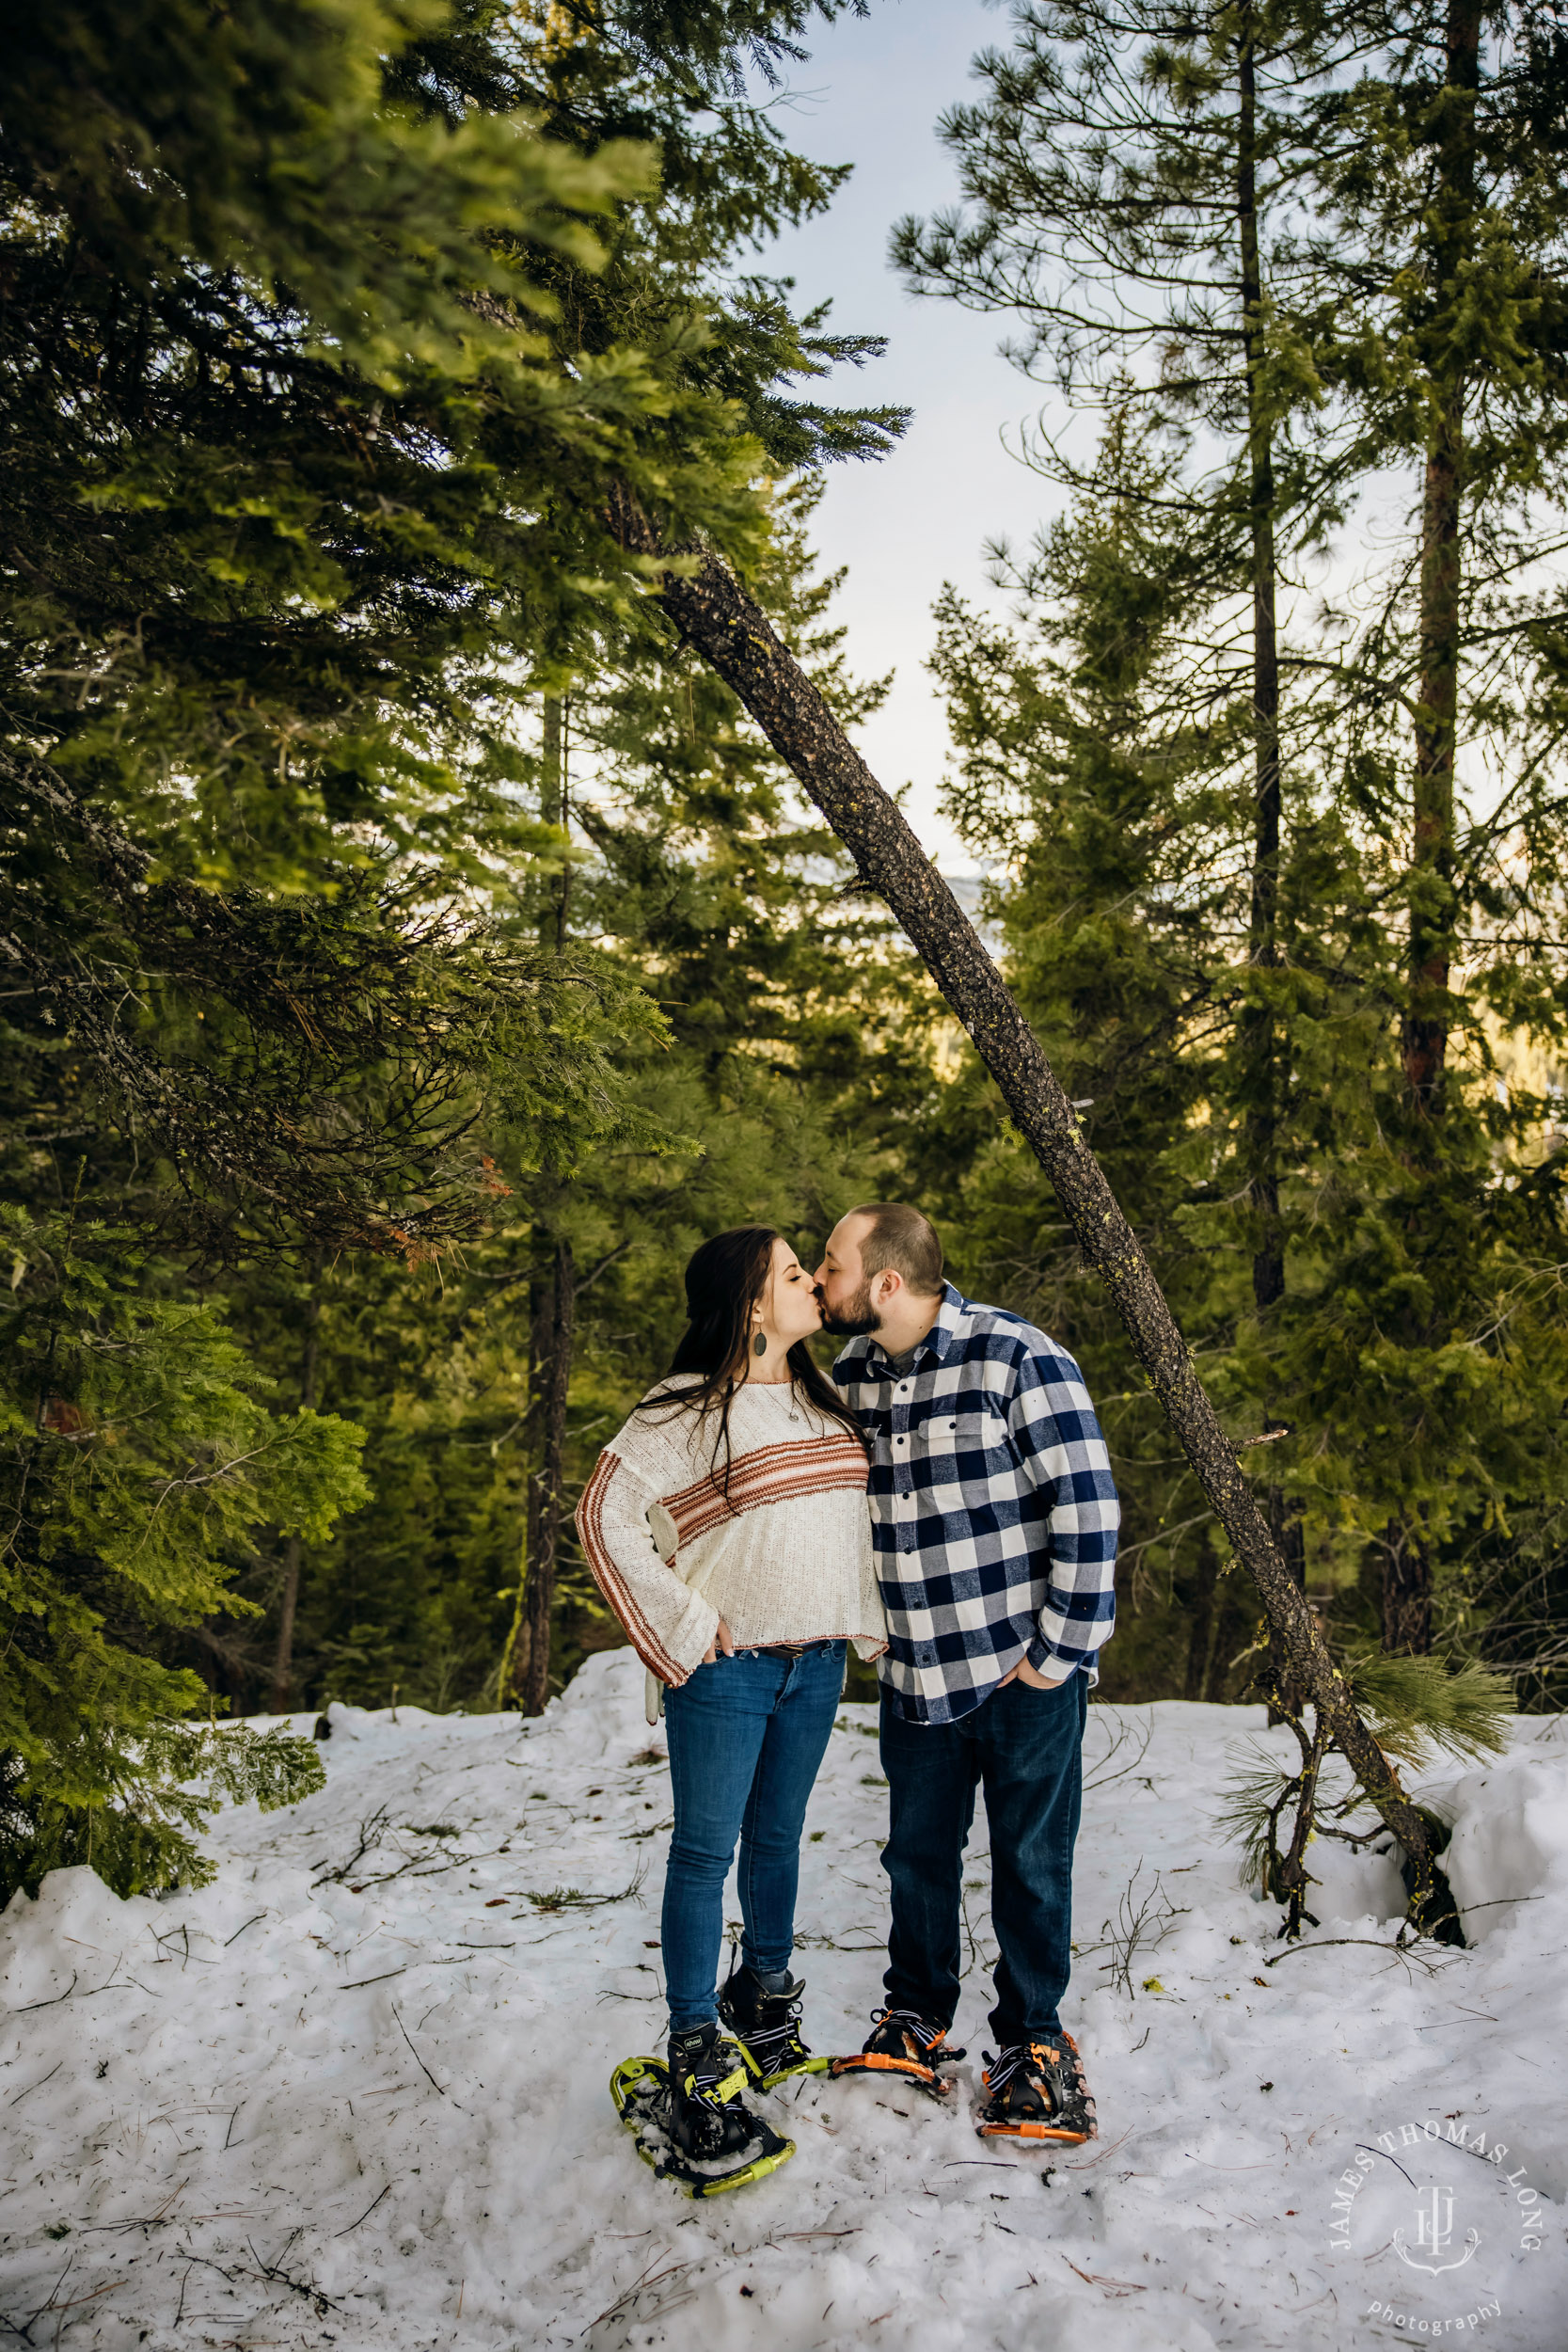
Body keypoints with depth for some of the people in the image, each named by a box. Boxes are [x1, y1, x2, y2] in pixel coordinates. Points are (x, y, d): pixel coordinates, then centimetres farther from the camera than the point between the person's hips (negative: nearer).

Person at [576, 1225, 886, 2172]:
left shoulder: (823, 1400, 8)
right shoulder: (687, 1410, -14)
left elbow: (856, 1515, 16)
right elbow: (609, 1515, -15)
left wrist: (870, 1622, 10)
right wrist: (684, 1626, -13)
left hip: (816, 1664, 6)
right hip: (727, 1669, -6)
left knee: (779, 1836, 19)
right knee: (706, 1849, 3)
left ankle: (767, 2006, 38)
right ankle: (700, 2058, 14)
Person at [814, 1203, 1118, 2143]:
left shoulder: (1016, 1357, -17)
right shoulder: (850, 1374, 3)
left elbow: (1087, 1505, -17)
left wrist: (1062, 1652, -14)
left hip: (1025, 1669, -5)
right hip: (917, 1672, 5)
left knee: (1030, 1863, 9)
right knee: (918, 1854, 16)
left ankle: (1034, 2042, 28)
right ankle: (917, 2020, 37)